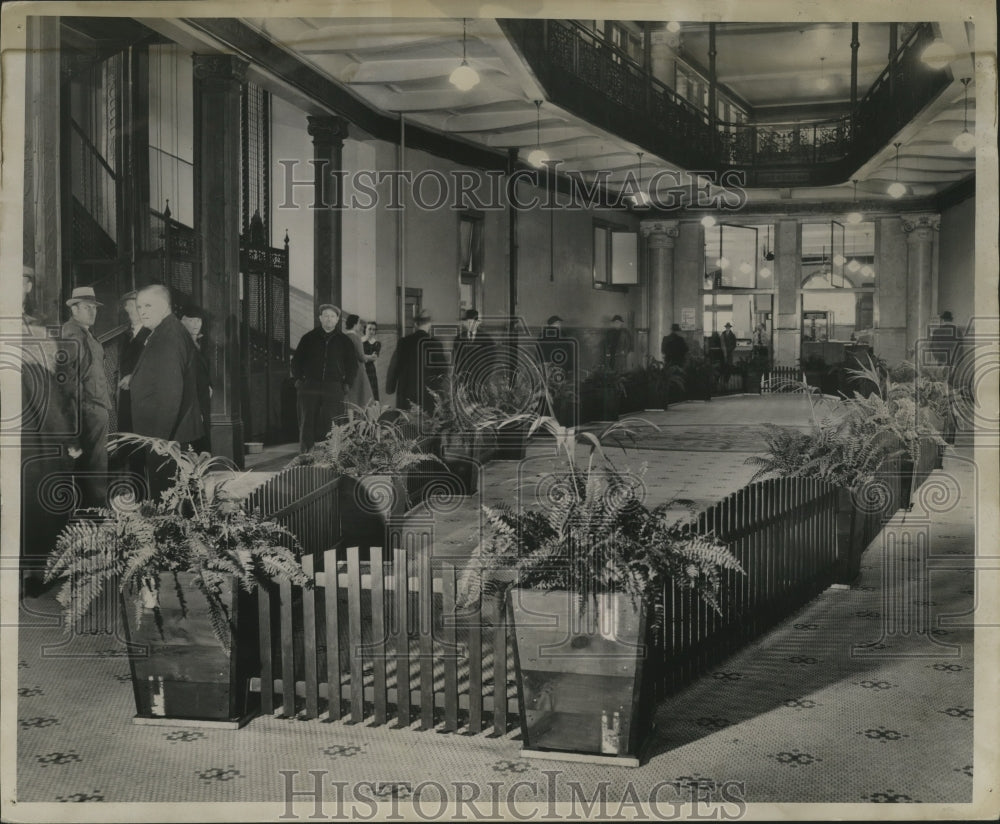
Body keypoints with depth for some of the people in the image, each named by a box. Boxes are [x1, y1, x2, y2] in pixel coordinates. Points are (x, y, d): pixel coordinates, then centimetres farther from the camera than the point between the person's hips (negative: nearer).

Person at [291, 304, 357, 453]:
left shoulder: (343, 340, 10)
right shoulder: (309, 338, 9)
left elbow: (352, 364, 17)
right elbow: (296, 360, 14)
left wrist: (346, 383, 8)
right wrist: (298, 379, 4)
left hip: (334, 389, 0)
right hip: (309, 388, 0)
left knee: (330, 425, -6)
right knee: (307, 424, -2)